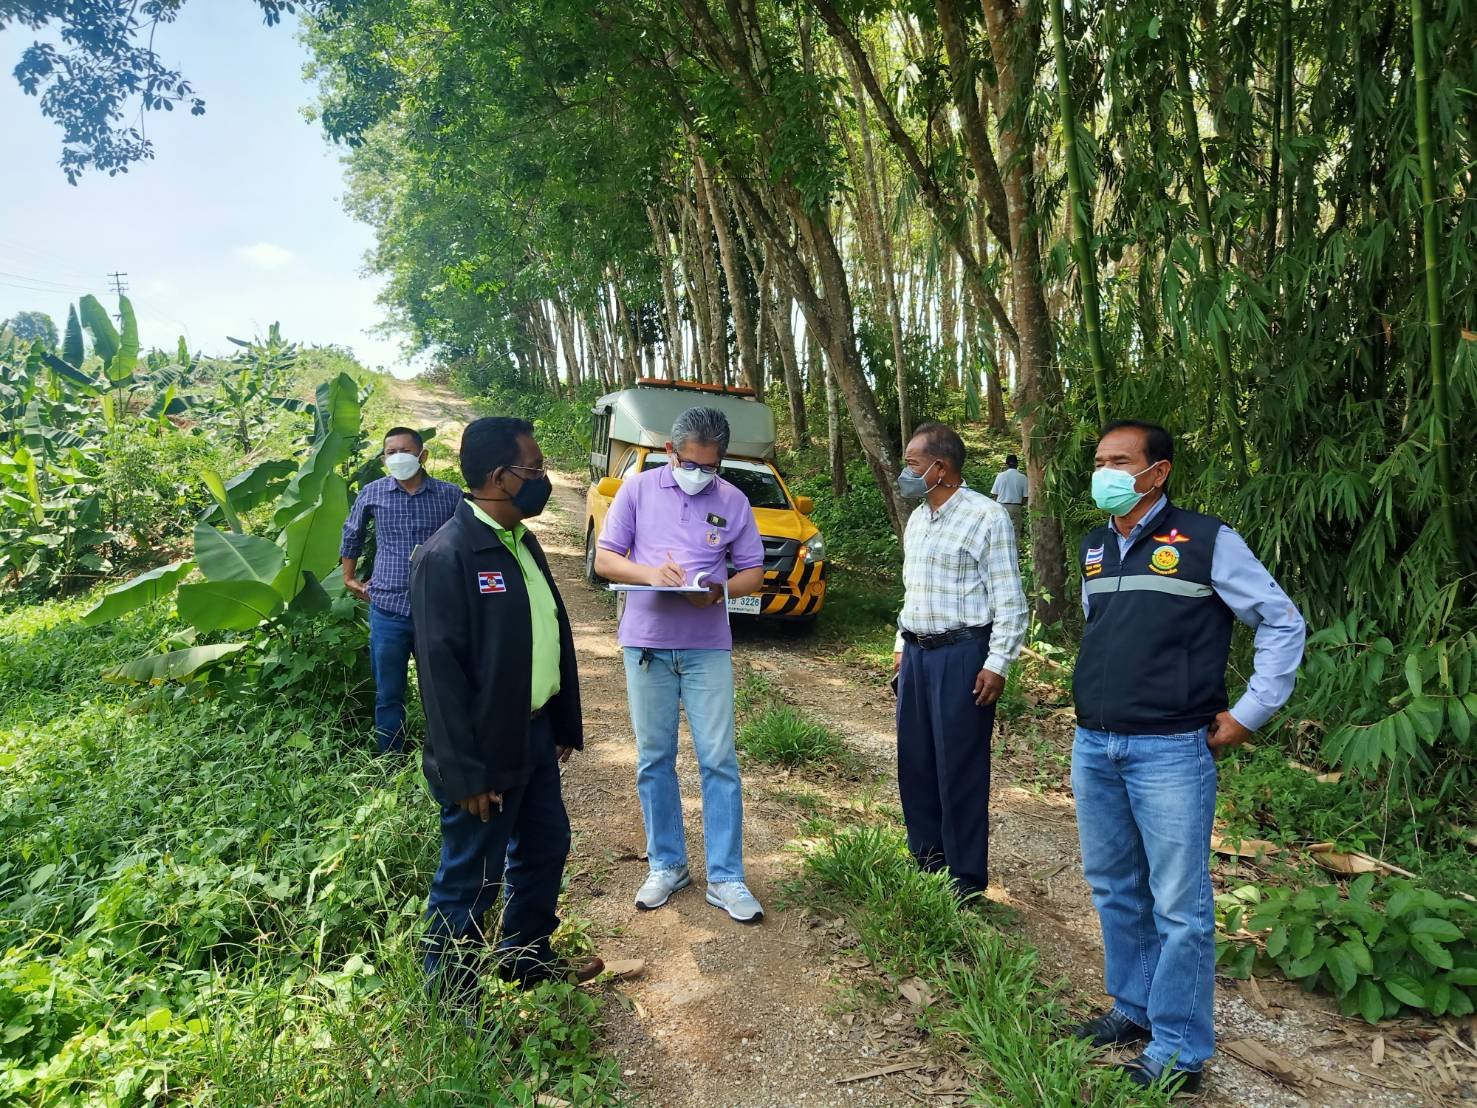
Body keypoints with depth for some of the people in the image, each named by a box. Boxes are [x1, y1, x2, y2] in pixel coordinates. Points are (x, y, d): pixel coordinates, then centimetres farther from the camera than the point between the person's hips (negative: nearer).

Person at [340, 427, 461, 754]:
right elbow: (352, 535, 18)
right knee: (389, 695, 10)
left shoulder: (449, 494, -4)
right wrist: (349, 578, 19)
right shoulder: (371, 494, 0)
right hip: (388, 612, 1)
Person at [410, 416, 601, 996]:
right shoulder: (446, 555, -21)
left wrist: (565, 724, 12)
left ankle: (526, 957, 43)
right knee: (469, 880, 8)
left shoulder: (521, 541, 7)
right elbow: (441, 669, -21)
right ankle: (449, 997, 29)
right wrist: (467, 773, -20)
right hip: (487, 752, -9)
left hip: (535, 735, 9)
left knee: (546, 849, 22)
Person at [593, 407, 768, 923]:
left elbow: (753, 572, 6)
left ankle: (725, 878, 11)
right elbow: (605, 559, 0)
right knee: (654, 760, 9)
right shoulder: (638, 489, 0)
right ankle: (666, 865, 25)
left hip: (708, 647, 0)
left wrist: (719, 591, -16)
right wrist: (649, 572, -19)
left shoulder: (733, 501, 2)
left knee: (718, 760, 0)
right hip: (646, 644, 0)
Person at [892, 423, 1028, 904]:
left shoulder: (986, 516, -11)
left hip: (962, 655, -7)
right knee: (914, 759, 13)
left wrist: (997, 664, -16)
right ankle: (925, 854, 29)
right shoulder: (917, 519, 13)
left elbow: (1009, 599, -12)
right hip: (917, 653, 8)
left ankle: (966, 877, 13)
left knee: (960, 768, 0)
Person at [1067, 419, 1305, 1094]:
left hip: (1170, 752, -6)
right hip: (1093, 747, 6)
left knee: (1178, 906, 1)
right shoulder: (1094, 549, 11)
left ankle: (1179, 1050, 14)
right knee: (1113, 888, 16)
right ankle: (1134, 1010, 33)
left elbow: (1283, 623, -3)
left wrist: (1250, 713, -6)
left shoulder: (1207, 542, -7)